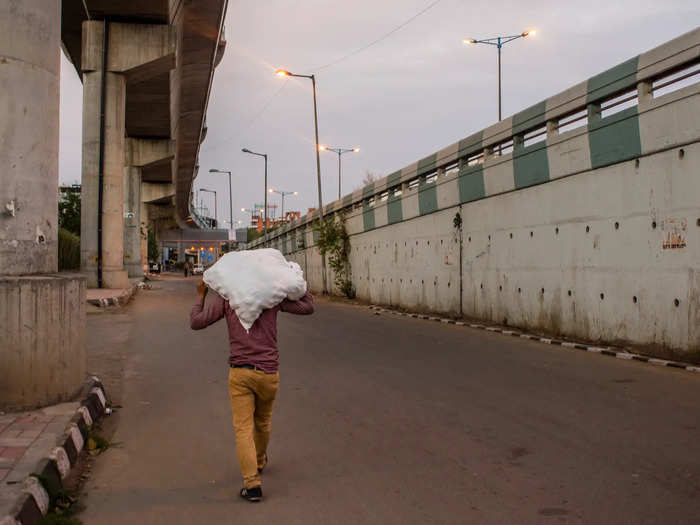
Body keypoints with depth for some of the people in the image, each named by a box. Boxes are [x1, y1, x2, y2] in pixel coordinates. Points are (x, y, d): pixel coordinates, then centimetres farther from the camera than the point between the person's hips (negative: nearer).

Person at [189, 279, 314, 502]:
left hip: (239, 373, -1)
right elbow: (308, 307, 6)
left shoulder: (225, 297, 0)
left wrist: (201, 297, 14)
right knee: (262, 422, 23)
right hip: (268, 372, 2)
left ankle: (252, 483, -9)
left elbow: (196, 322, 0)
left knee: (243, 429, 0)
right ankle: (259, 461, 47)